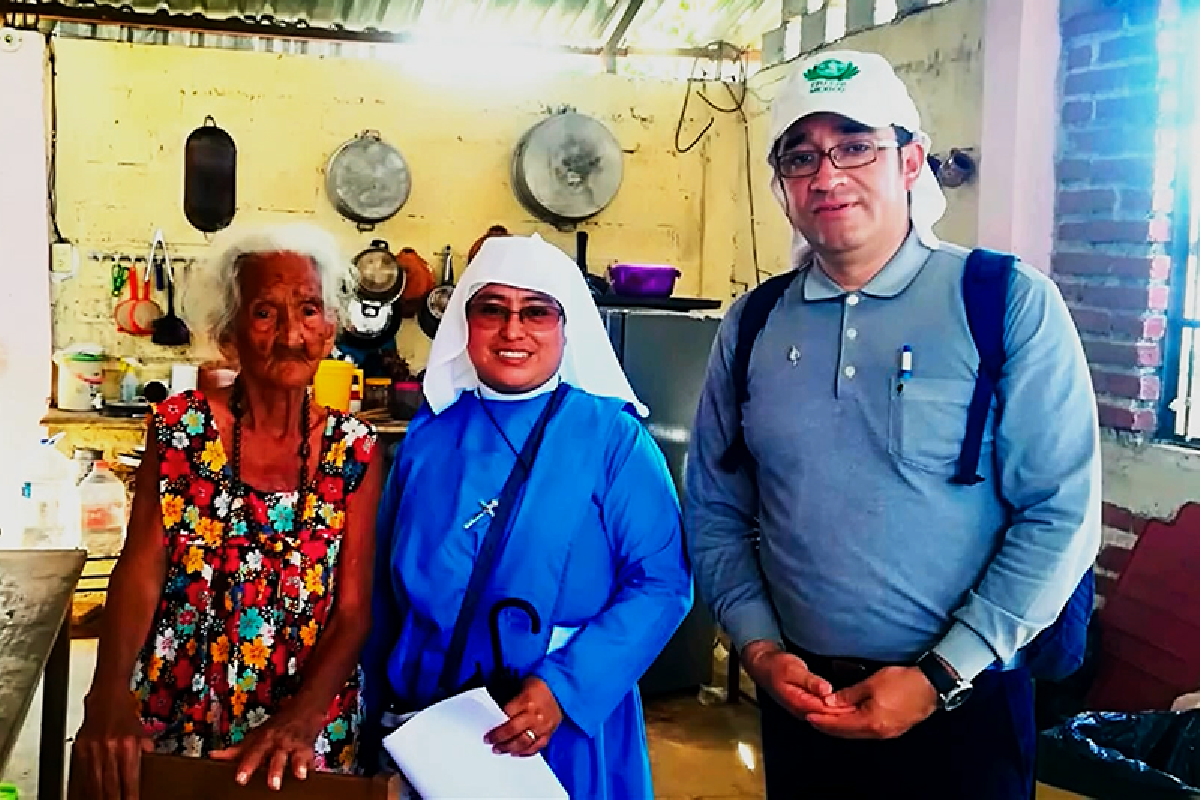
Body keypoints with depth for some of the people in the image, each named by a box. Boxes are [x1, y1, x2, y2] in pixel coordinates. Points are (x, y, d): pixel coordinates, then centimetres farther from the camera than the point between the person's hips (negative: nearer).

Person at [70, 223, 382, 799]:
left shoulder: (354, 450, -5)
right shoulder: (180, 426, -6)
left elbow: (353, 609, -7)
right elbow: (140, 570, -12)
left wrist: (299, 718, -23)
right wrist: (108, 698, -28)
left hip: (305, 735, 1)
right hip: (172, 722, 0)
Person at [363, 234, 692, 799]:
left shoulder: (612, 438, -7)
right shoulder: (429, 436, 4)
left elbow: (661, 583, -13)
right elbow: (388, 585, 10)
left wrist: (565, 687, -21)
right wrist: (381, 706, 8)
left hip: (568, 731, -3)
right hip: (429, 730, 3)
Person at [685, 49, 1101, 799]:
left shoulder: (1011, 304, -8)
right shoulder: (751, 327, 3)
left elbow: (1062, 512, -11)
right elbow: (715, 510, 7)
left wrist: (940, 677, -14)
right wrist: (759, 647, -7)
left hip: (963, 706, -3)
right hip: (800, 700, 3)